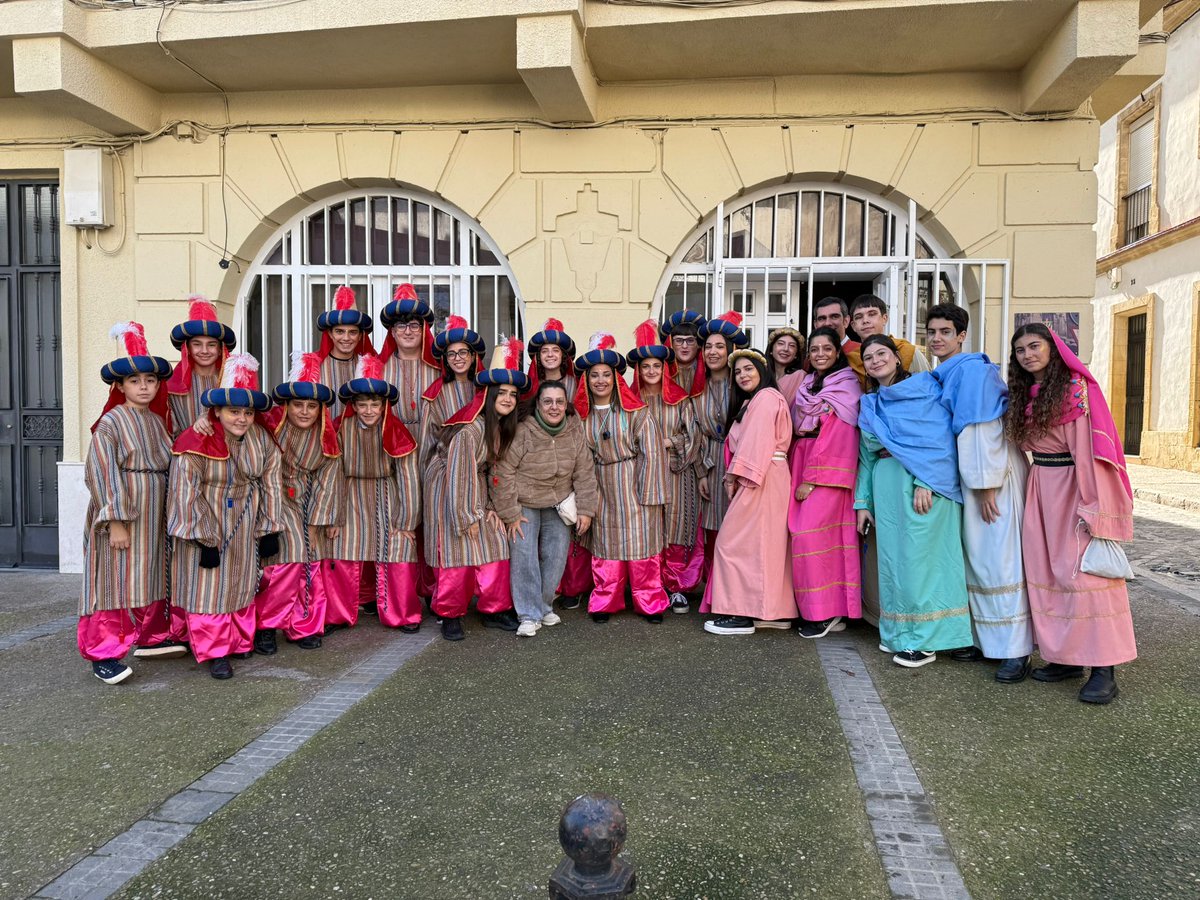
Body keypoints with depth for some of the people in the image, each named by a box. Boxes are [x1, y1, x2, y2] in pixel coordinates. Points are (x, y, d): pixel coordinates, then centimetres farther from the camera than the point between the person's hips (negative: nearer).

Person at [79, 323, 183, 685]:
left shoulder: (157, 421, 11)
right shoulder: (111, 422, -10)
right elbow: (102, 474, -15)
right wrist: (116, 521, -19)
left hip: (155, 514, 7)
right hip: (121, 514, -7)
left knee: (153, 575, 15)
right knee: (116, 579, -4)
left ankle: (152, 636, 29)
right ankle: (103, 654, 3)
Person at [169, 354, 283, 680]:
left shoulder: (262, 441, -5)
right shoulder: (195, 443, -19)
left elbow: (270, 485, 2)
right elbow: (187, 493, -18)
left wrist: (268, 530, 1)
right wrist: (203, 540, -18)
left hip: (245, 527, 4)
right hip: (205, 526, -4)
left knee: (243, 583, 13)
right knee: (209, 588, -1)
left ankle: (241, 641, 28)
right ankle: (214, 652, 8)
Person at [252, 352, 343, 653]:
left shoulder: (326, 437, -3)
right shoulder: (271, 425, -13)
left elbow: (326, 478, 1)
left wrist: (317, 522, 0)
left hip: (308, 502, 4)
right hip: (274, 497, -4)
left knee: (312, 562, 1)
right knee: (286, 555, -18)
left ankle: (304, 626, 17)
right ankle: (265, 625, 0)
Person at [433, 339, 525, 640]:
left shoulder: (503, 428, 3)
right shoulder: (470, 430, -23)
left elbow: (497, 469, 7)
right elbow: (459, 476, -21)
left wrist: (491, 508, -2)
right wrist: (467, 518, -17)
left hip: (484, 500, 8)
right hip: (458, 501, -8)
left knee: (496, 553, 6)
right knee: (459, 559, -1)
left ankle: (495, 610, 20)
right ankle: (450, 615, 16)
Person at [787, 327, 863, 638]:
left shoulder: (847, 387, -4)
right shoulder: (805, 386, 17)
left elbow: (834, 437, -12)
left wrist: (811, 479, -16)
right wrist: (797, 474, 4)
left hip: (828, 469, -7)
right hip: (801, 463, 7)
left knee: (810, 533, -15)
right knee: (802, 533, 1)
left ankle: (826, 611, -6)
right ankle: (828, 610, 9)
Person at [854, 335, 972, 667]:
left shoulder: (924, 388, 1)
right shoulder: (870, 403, 18)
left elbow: (939, 438, -9)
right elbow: (867, 456, 19)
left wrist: (925, 482, -19)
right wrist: (863, 500, 12)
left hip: (922, 483, -6)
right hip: (886, 485, 6)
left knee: (918, 555, -5)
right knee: (892, 556, 7)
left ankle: (923, 639, 3)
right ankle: (898, 632, 17)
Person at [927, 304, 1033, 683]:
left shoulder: (972, 370, -12)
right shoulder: (942, 377, 15)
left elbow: (982, 429, -17)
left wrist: (986, 485, -18)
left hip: (995, 472, -9)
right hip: (971, 474, 9)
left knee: (999, 558, -8)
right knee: (975, 556, 10)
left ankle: (1016, 650, -3)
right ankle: (983, 638, 19)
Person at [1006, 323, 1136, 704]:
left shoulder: (1076, 386, -9)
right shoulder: (1024, 393, 12)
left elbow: (1091, 444, -15)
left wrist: (1094, 508, -20)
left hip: (1075, 483, -7)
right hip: (1042, 486, 7)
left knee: (1084, 570, -8)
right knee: (1047, 570, 5)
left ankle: (1103, 667, -4)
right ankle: (1066, 656, 13)